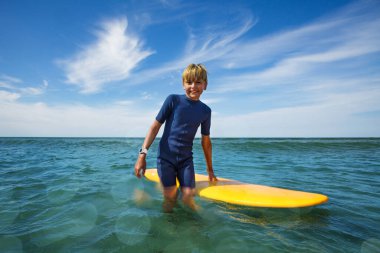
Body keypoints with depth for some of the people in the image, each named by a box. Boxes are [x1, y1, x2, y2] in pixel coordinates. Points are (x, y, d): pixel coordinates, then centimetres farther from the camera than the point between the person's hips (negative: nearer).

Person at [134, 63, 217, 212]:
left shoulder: (205, 111, 3)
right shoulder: (173, 100, -6)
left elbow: (206, 141, 11)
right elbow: (155, 127, -4)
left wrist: (210, 170, 16)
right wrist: (142, 154, -11)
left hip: (186, 159, 2)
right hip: (165, 156, -2)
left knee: (188, 197, -6)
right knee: (170, 197, -4)